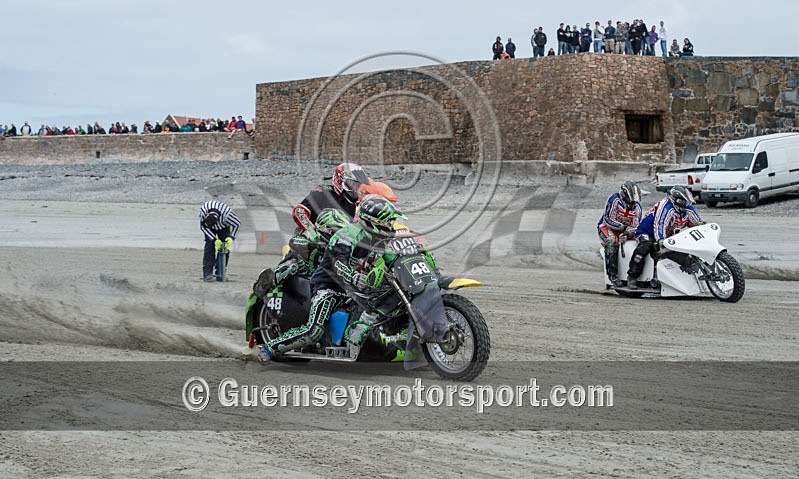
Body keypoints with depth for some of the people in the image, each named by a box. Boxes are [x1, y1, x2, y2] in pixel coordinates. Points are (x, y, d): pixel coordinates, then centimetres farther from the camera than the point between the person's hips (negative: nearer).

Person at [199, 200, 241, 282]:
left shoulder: (227, 214, -42)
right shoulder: (203, 211, -38)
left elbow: (237, 224, -22)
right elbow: (203, 227, -22)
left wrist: (231, 237, -31)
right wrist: (214, 240, -29)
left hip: (224, 227, 0)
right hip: (211, 229, 0)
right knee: (210, 246, -18)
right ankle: (207, 273, -21)